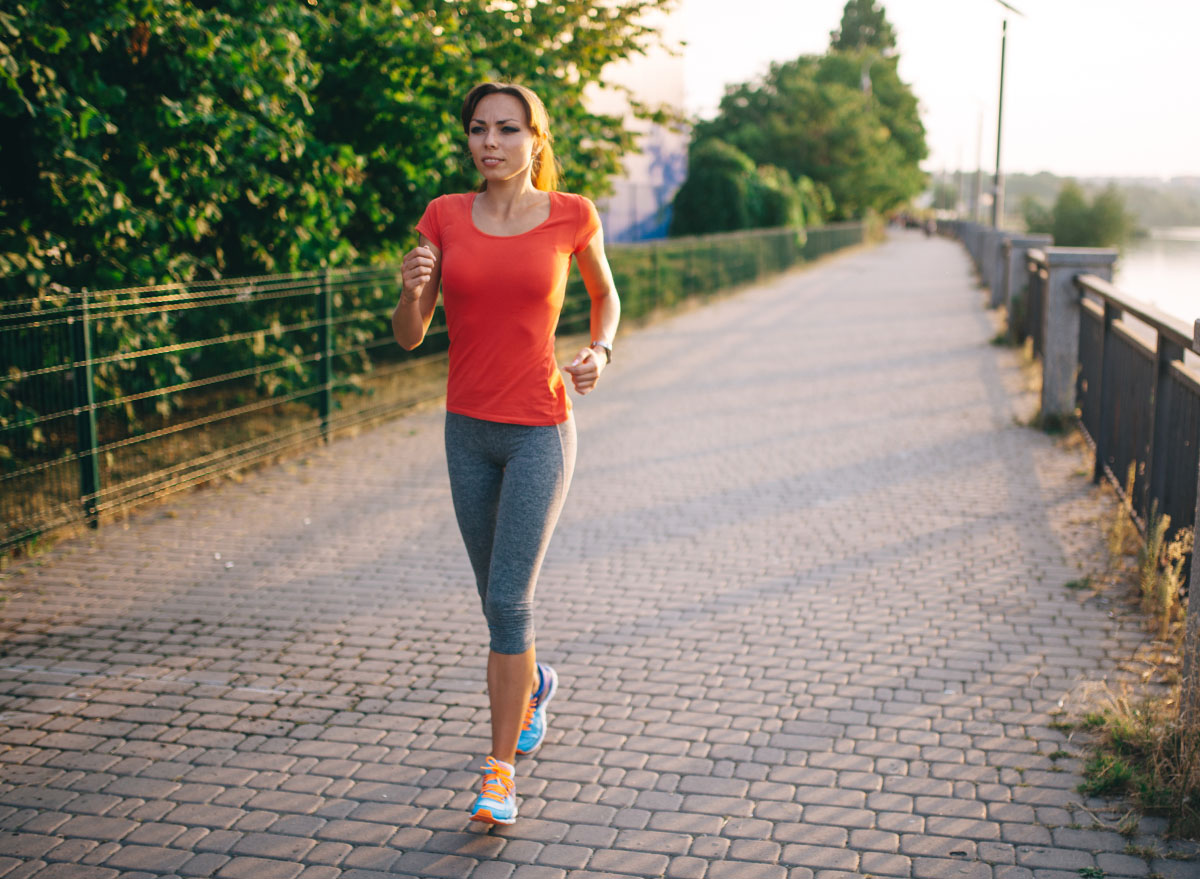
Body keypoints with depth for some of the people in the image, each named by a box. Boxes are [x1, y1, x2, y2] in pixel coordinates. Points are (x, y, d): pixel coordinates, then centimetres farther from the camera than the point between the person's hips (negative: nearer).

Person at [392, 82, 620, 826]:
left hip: (539, 433, -4)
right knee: (496, 594, 17)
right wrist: (413, 288, -21)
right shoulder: (445, 217, 0)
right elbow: (410, 336, 1)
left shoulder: (572, 216, -5)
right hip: (468, 431, 4)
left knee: (509, 601, -8)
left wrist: (600, 351, -6)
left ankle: (501, 772, 5)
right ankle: (534, 682, 48)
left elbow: (606, 294, 14)